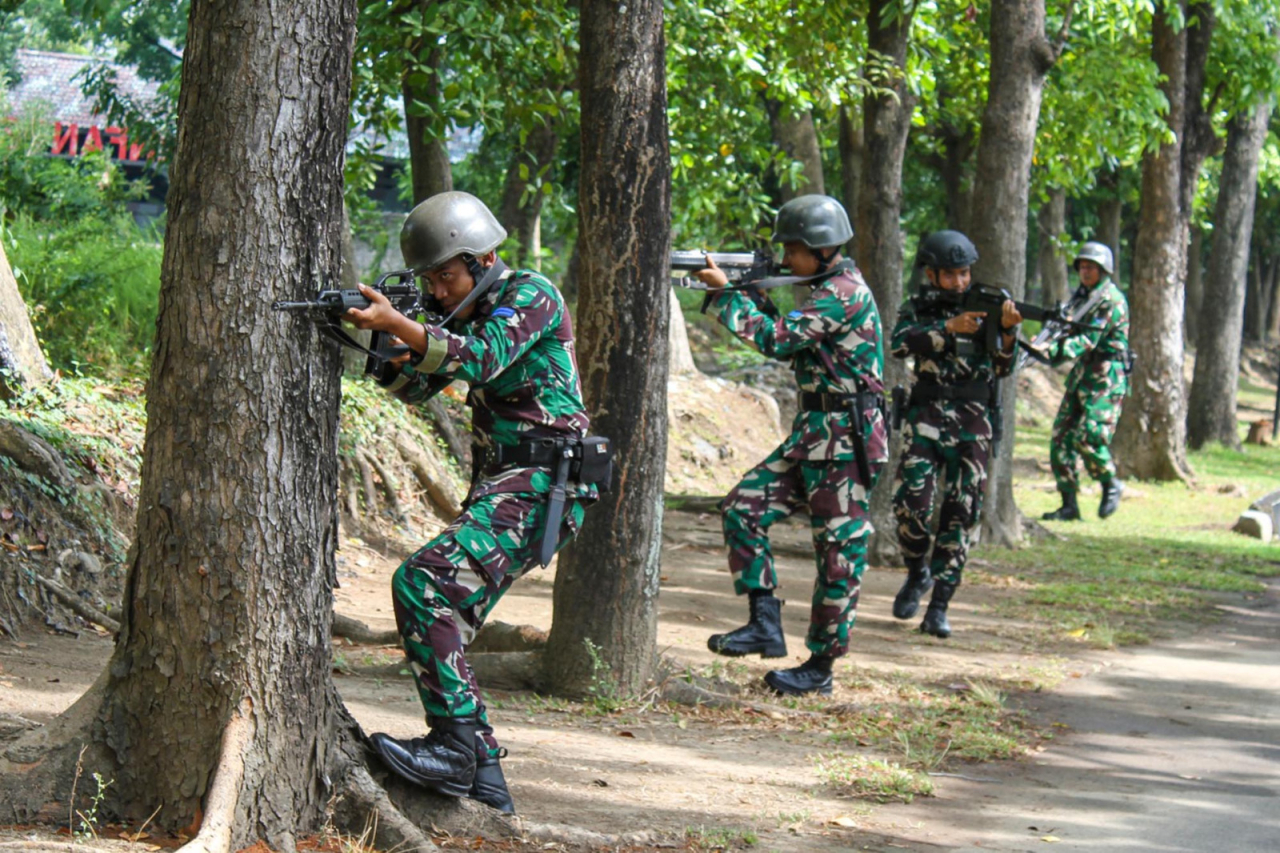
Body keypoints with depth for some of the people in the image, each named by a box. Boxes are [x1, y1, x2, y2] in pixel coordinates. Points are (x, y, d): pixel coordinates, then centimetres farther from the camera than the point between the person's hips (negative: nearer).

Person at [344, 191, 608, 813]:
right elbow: (414, 387, 12)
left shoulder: (531, 296, -10)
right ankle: (484, 782, 10)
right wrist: (384, 346, -9)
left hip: (539, 488, -10)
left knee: (421, 583, -22)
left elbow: (479, 359, -26)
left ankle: (455, 745, -21)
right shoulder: (465, 311, 17)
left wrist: (396, 323, -35)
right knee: (442, 626, 6)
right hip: (499, 487, 10)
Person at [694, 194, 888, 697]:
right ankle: (765, 626, 1)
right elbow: (790, 346, 21)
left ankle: (821, 665, 3)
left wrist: (726, 293, -13)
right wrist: (755, 297, 7)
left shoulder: (844, 294, -17)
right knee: (744, 507, 2)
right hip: (813, 430, 10)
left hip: (845, 436, -10)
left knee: (839, 548, -2)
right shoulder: (830, 287, 14)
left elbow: (778, 340, -23)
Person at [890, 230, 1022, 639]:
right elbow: (900, 344, -16)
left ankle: (939, 605, 3)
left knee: (961, 514, -3)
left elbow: (1003, 367, 3)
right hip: (927, 417, -1)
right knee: (911, 503, -14)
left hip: (973, 426, 1)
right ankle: (917, 573, 15)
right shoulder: (917, 309, 5)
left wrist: (1008, 331, -15)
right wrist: (949, 328, -25)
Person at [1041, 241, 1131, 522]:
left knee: (1088, 438, -18)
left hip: (1107, 376, -8)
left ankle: (1111, 485, 7)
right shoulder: (1081, 295, 15)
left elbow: (1089, 339, -22)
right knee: (1062, 438, 1)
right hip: (1081, 372, 8)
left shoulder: (1112, 300, -13)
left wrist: (1055, 351, -32)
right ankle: (1069, 505, 5)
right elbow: (1063, 327, 15)